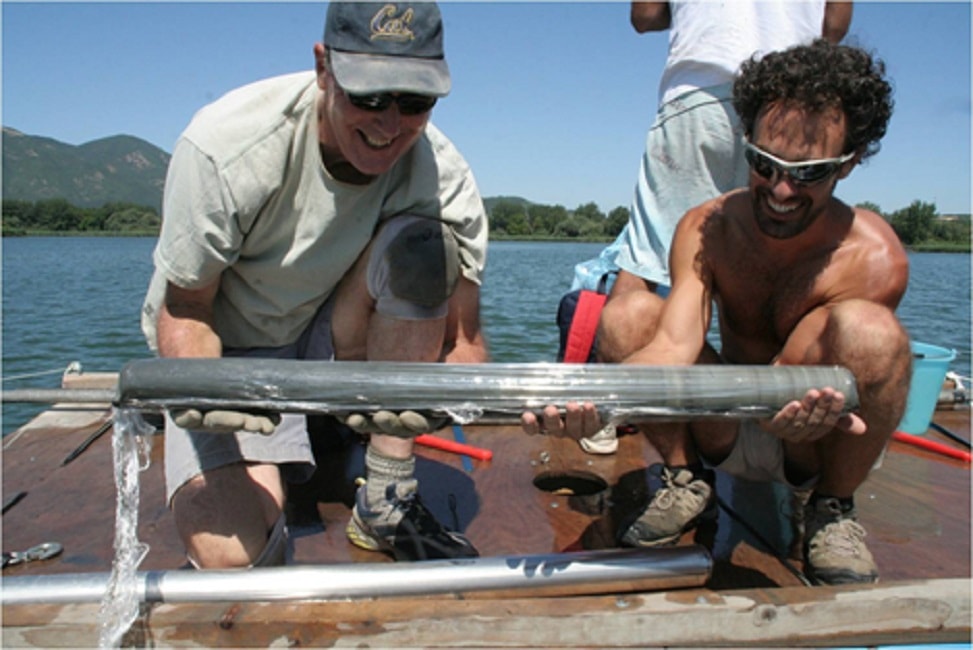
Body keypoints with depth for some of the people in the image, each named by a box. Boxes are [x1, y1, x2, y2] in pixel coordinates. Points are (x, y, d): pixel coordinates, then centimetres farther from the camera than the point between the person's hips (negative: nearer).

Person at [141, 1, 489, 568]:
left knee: (422, 248, -28)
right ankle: (270, 465, 14)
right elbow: (183, 308, -16)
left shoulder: (443, 178, -19)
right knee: (232, 552, -25)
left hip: (340, 344, 3)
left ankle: (387, 502, -16)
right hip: (229, 356, -2)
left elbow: (464, 342, -17)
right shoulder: (227, 146, -25)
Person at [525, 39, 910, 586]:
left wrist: (796, 410, -51)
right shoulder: (706, 229, -14)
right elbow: (676, 344, -29)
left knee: (868, 328, -33)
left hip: (814, 444, -1)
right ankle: (684, 481, -4)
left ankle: (834, 510, -9)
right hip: (727, 433, 2)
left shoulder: (873, 256, -20)